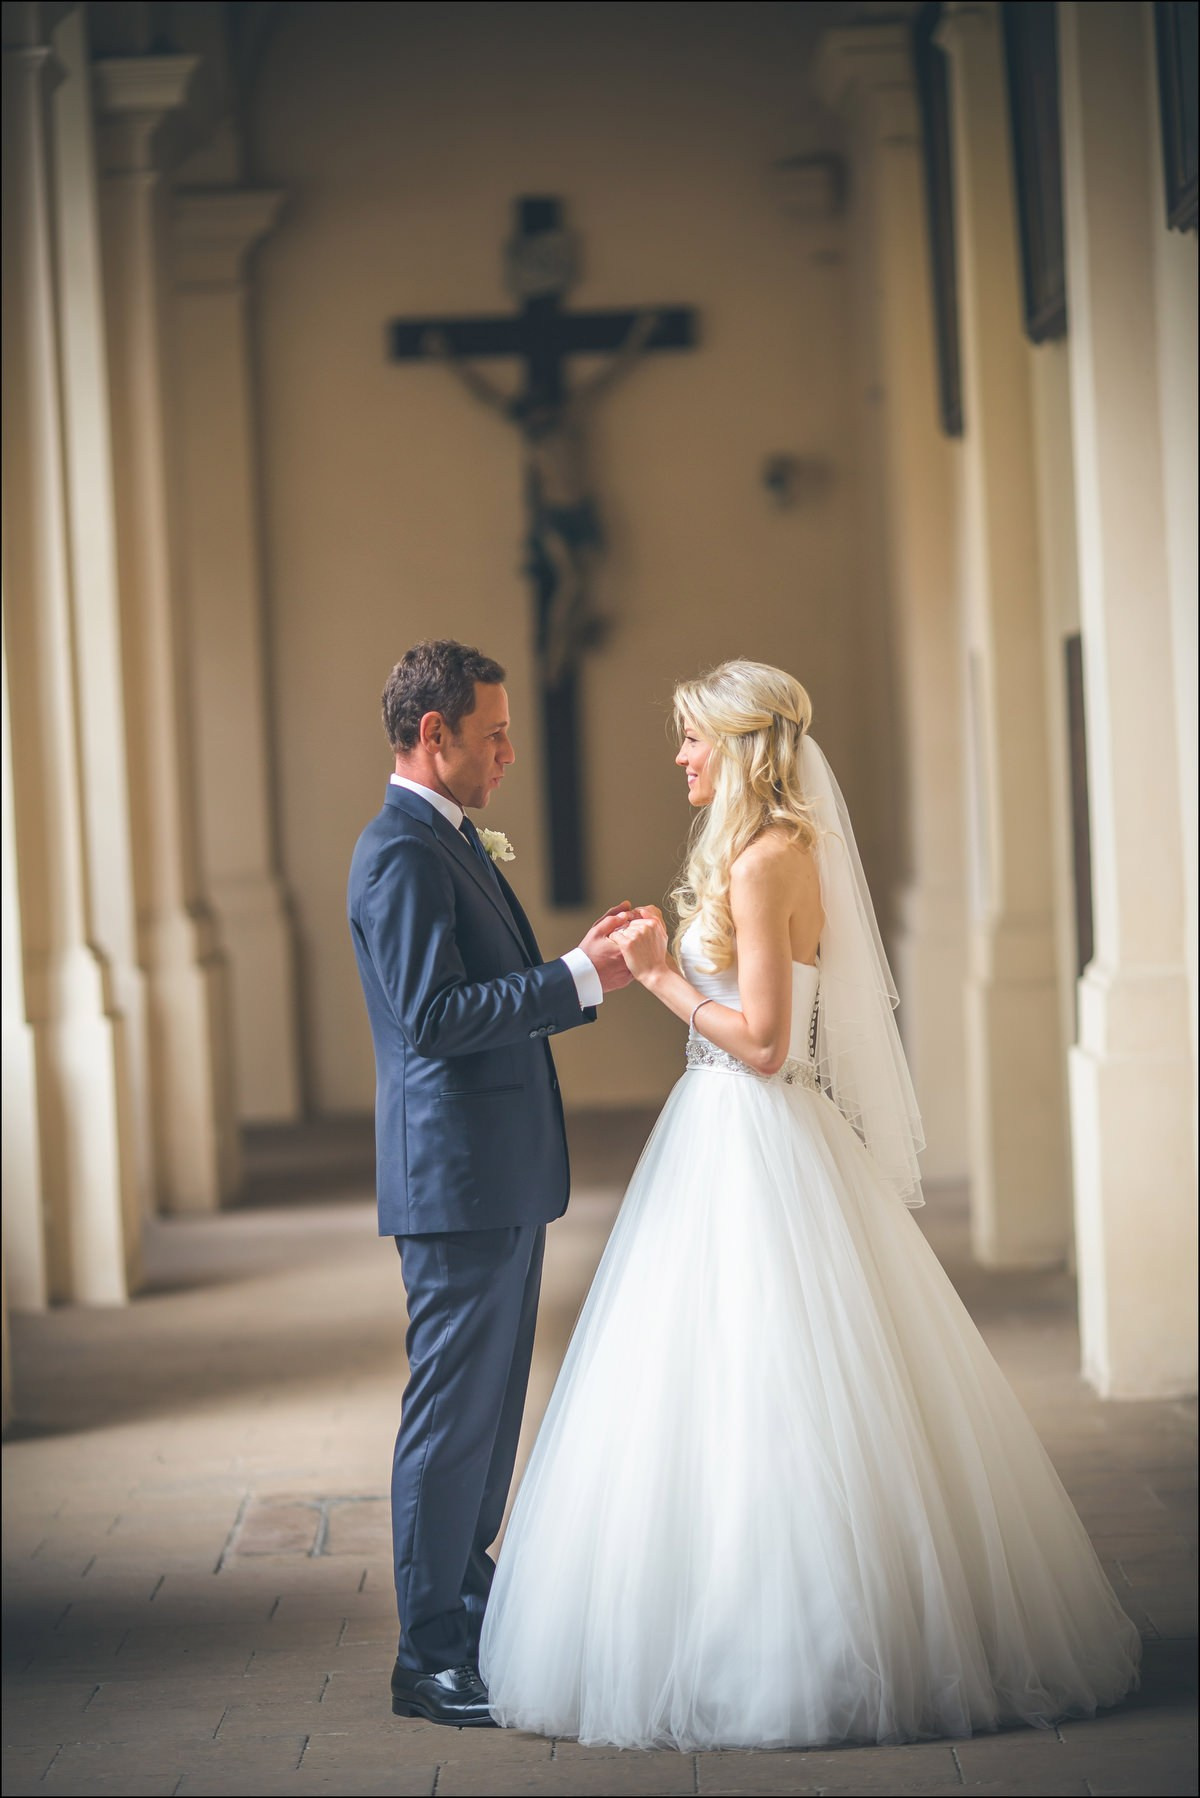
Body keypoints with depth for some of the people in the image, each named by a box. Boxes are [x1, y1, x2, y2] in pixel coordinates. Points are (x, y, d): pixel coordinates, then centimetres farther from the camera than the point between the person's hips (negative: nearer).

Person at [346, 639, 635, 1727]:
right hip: (459, 1181, -10)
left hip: (504, 1178, 10)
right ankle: (432, 1660, 0)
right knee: (453, 1410, -5)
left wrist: (580, 966, 9)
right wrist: (577, 981, -21)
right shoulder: (403, 855, -16)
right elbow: (434, 1018, -24)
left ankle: (472, 1609, 26)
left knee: (491, 1403, 16)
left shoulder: (453, 844, 17)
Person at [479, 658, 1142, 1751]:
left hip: (753, 1155, -10)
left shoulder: (763, 863, -16)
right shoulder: (793, 852, 14)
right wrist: (667, 965, 14)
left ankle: (771, 1663, -1)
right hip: (747, 1141, 10)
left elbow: (762, 1042, -20)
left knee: (745, 1396, -6)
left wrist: (664, 978, -10)